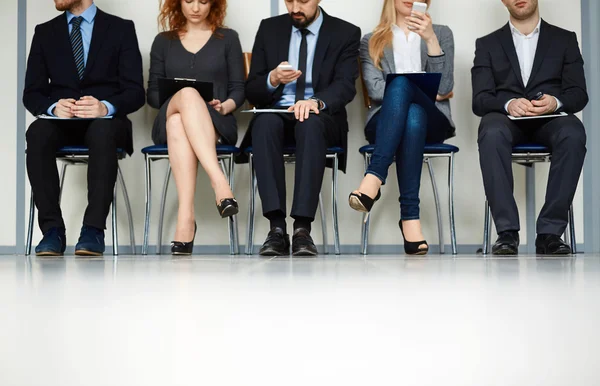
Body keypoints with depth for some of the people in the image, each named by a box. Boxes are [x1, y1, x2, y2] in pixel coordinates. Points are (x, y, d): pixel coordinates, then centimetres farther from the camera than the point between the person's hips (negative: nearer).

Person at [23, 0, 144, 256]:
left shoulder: (121, 29, 6)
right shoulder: (45, 33, 14)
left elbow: (135, 92, -2)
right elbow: (32, 93, 7)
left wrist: (106, 108, -24)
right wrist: (53, 107, -17)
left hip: (105, 121, -2)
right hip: (60, 120, 2)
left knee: (102, 132, -38)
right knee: (37, 132, -33)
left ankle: (93, 230, -37)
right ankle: (52, 229, -30)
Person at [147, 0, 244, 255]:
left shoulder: (228, 38, 15)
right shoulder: (163, 41, 18)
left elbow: (239, 89, 10)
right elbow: (153, 93, 12)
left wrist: (225, 106, -11)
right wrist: (178, 99, -8)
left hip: (217, 124, -1)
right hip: (169, 122, 1)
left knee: (178, 123, -38)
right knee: (188, 94, -37)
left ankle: (185, 218, -52)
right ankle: (219, 182, -52)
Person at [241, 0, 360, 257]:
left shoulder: (345, 34, 5)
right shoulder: (269, 29, 11)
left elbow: (345, 86, -10)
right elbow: (251, 91, 8)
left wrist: (317, 101, -32)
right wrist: (273, 80, -16)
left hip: (322, 117, -1)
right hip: (276, 113, 2)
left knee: (311, 123, -37)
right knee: (265, 122, -34)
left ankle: (302, 228, -42)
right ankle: (277, 227, -40)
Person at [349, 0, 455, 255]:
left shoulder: (442, 34, 18)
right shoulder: (371, 42, 18)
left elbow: (444, 87, 2)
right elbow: (375, 90, 0)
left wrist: (430, 39, -8)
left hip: (431, 122, 0)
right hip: (385, 124, 0)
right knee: (401, 83, -35)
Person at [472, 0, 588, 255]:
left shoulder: (565, 39, 17)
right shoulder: (488, 44, 16)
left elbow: (579, 94, 7)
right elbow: (480, 100, 4)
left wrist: (556, 102, -18)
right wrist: (508, 105, -19)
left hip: (550, 119, 0)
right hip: (506, 118, 0)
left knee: (573, 133, -35)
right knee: (492, 133, -37)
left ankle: (550, 232, -32)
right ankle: (507, 232, -36)